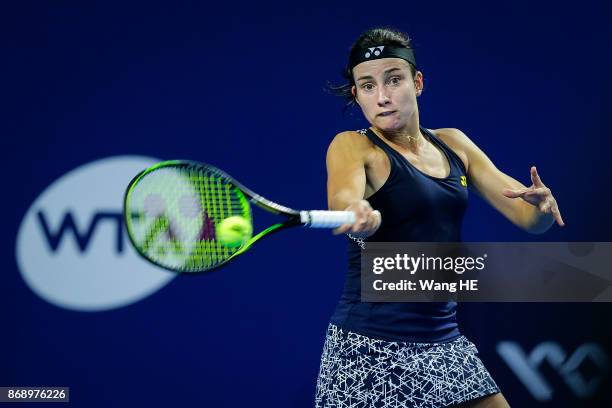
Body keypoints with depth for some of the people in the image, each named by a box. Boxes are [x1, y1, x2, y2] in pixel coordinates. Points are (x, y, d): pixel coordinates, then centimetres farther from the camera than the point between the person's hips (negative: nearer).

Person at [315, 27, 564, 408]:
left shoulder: (452, 143, 9)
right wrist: (361, 216, -51)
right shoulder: (353, 146, -6)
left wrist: (542, 206, -16)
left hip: (445, 343, 5)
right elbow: (343, 198, -28)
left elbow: (528, 217, 8)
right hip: (370, 348, -5)